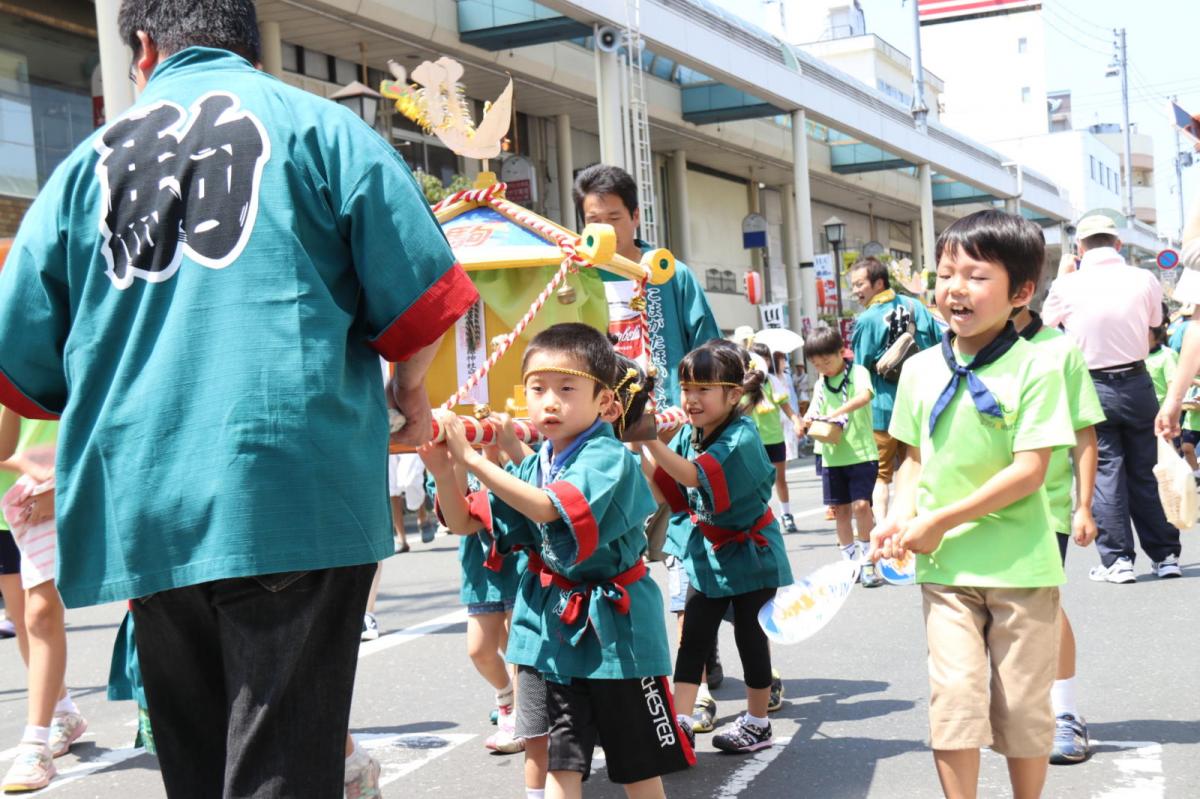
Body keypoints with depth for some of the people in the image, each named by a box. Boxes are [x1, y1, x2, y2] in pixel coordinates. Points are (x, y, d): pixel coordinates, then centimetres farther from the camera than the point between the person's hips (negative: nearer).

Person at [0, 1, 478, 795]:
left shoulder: (90, 160, 14)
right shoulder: (316, 124, 5)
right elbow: (421, 291, -3)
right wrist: (409, 393, 16)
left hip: (143, 513, 4)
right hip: (295, 491, -4)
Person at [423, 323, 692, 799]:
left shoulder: (609, 458, -17)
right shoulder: (533, 465, 6)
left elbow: (547, 508, -32)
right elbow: (464, 523, 8)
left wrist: (472, 460, -33)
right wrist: (445, 473, -12)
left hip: (610, 625, -6)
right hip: (550, 626, 6)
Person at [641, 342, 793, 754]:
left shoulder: (742, 437, -23)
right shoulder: (689, 434, -1)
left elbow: (693, 475, -38)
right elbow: (668, 494, -2)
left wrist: (651, 439, -48)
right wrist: (639, 450, -15)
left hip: (750, 554, -6)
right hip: (708, 553, 6)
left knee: (750, 636, 5)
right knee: (692, 638, 1)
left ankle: (757, 724, 20)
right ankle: (680, 722, 2)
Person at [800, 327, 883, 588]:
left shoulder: (857, 372, -5)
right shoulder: (821, 384, 11)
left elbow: (864, 396, -25)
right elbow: (813, 414, 11)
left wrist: (835, 413, -35)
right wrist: (808, 422, -13)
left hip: (861, 452, -5)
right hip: (832, 456, 5)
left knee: (861, 505, -12)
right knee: (840, 509, 8)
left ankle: (868, 562, -2)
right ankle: (850, 561, 19)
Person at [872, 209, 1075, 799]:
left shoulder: (1033, 369, -10)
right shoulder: (920, 370, 4)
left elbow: (1028, 472, -16)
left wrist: (942, 520, -16)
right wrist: (901, 516, -6)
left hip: (1020, 565, -3)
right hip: (945, 566, 3)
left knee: (1023, 706, 9)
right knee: (954, 696, -3)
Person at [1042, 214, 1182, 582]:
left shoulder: (1068, 285, -8)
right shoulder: (1144, 280, -3)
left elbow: (1047, 321, 12)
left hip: (1091, 388, -2)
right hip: (1136, 383, 2)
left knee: (1106, 472, 3)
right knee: (1145, 472, 12)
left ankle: (1117, 559, 0)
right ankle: (1165, 555, 16)